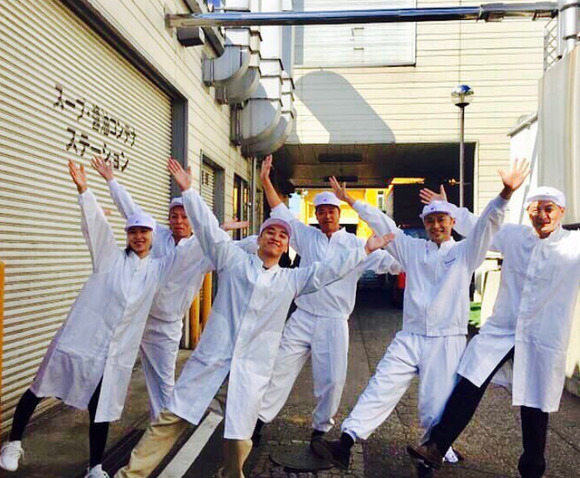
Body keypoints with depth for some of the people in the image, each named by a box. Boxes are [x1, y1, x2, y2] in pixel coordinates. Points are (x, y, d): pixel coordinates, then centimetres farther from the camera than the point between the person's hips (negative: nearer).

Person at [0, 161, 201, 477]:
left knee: (101, 411, 9)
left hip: (115, 352, 2)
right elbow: (97, 223, -12)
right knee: (39, 391, 12)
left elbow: (189, 252, 5)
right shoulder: (110, 256, 0)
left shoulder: (157, 270, 7)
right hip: (80, 338, -1)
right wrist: (84, 190, -24)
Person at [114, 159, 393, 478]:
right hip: (211, 356, -1)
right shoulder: (234, 260, 7)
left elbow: (330, 269, 12)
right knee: (171, 418, 2)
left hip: (252, 367, 1)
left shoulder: (291, 280, 12)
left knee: (239, 437, 1)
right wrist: (188, 190, -5)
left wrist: (365, 250, 10)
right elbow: (208, 227, 1)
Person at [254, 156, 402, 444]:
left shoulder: (356, 245, 4)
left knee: (332, 380, 0)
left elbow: (391, 261, 1)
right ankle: (261, 418, 16)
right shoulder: (307, 237, 8)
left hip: (334, 323, -1)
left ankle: (321, 428, 21)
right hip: (302, 319, 1)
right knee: (280, 368, 2)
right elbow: (282, 214, 8)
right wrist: (266, 182, 3)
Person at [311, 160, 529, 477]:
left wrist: (505, 194, -23)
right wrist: (350, 200, 13)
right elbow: (382, 224, 14)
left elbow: (488, 223, -7)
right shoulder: (413, 249, 14)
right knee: (380, 390, -6)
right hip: (409, 338, 2)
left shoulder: (465, 252, 7)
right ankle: (344, 445, -8)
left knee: (435, 407, -1)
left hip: (446, 341, -2)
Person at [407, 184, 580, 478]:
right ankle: (436, 448, 10)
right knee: (469, 387, 0)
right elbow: (475, 226, 17)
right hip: (500, 330, 2)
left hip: (543, 339, -2)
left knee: (534, 407, 10)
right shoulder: (513, 235, 4)